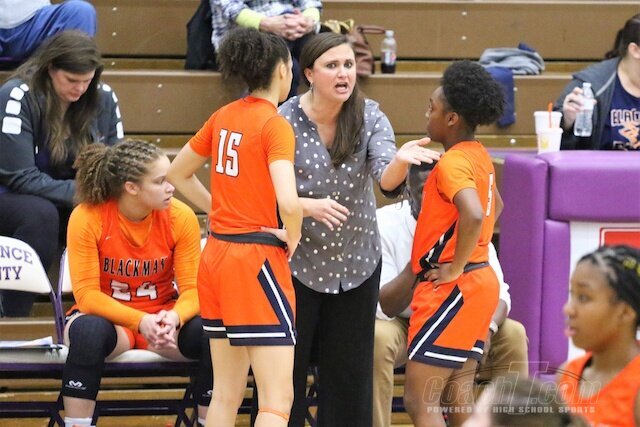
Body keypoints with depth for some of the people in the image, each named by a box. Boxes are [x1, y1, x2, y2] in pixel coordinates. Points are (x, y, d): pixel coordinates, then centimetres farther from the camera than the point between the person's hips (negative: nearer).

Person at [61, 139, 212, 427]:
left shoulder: (181, 217, -10)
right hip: (107, 316, -2)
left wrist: (174, 318, -33)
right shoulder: (87, 218, -16)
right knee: (89, 332, -38)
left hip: (164, 319, 2)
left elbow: (192, 289, -9)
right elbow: (87, 293, -17)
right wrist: (140, 322, -32)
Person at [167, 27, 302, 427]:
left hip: (217, 255, 8)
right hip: (258, 259, -8)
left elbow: (178, 173, 20)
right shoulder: (276, 125, -13)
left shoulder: (223, 117, 8)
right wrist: (293, 236, -7)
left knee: (227, 393, 15)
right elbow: (288, 201, -27)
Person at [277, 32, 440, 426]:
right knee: (288, 367, 4)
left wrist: (401, 160, -42)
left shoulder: (370, 117, -6)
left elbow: (388, 182, -20)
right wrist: (308, 206, -28)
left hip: (357, 262, 3)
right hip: (298, 261, -2)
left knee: (351, 371, 9)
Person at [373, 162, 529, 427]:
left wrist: (486, 327, -31)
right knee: (378, 339, -36)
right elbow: (383, 308, -26)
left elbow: (498, 292, -9)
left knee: (512, 335, -12)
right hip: (395, 325, -4)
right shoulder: (384, 224, -21)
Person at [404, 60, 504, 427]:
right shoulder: (479, 156, 13)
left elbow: (473, 215, -33)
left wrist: (456, 268, -21)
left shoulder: (453, 163, -16)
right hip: (479, 279, 10)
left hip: (452, 287, -10)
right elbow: (496, 205, 31)